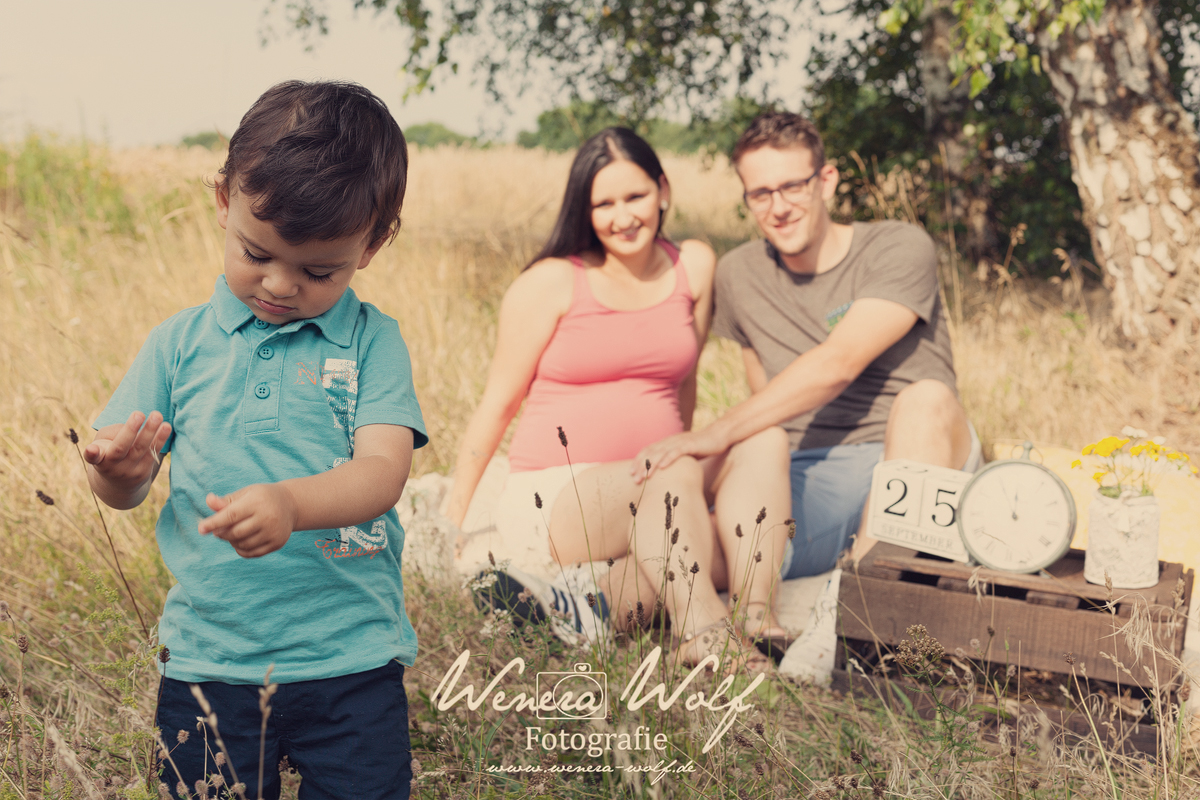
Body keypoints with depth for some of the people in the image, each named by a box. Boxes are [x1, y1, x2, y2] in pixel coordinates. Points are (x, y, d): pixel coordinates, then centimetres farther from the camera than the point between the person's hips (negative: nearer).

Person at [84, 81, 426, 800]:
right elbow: (124, 492, 6)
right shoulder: (180, 344, 4)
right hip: (207, 656, 2)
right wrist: (120, 469, -19)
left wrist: (291, 503, -34)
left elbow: (383, 471, -14)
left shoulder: (372, 342, -2)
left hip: (351, 662, -1)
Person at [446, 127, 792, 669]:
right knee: (675, 474, -35)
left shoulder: (693, 267, 9)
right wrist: (454, 514, 4)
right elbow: (498, 403, 2)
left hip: (657, 500, 5)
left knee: (764, 440, -21)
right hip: (557, 498, -5)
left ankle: (757, 615, -33)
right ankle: (699, 632, -43)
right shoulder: (551, 283, -2)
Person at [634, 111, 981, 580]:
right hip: (805, 478, 2)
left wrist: (719, 434, -25)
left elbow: (837, 365, -18)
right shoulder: (738, 275, 12)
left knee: (926, 397, -40)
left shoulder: (901, 248, -4)